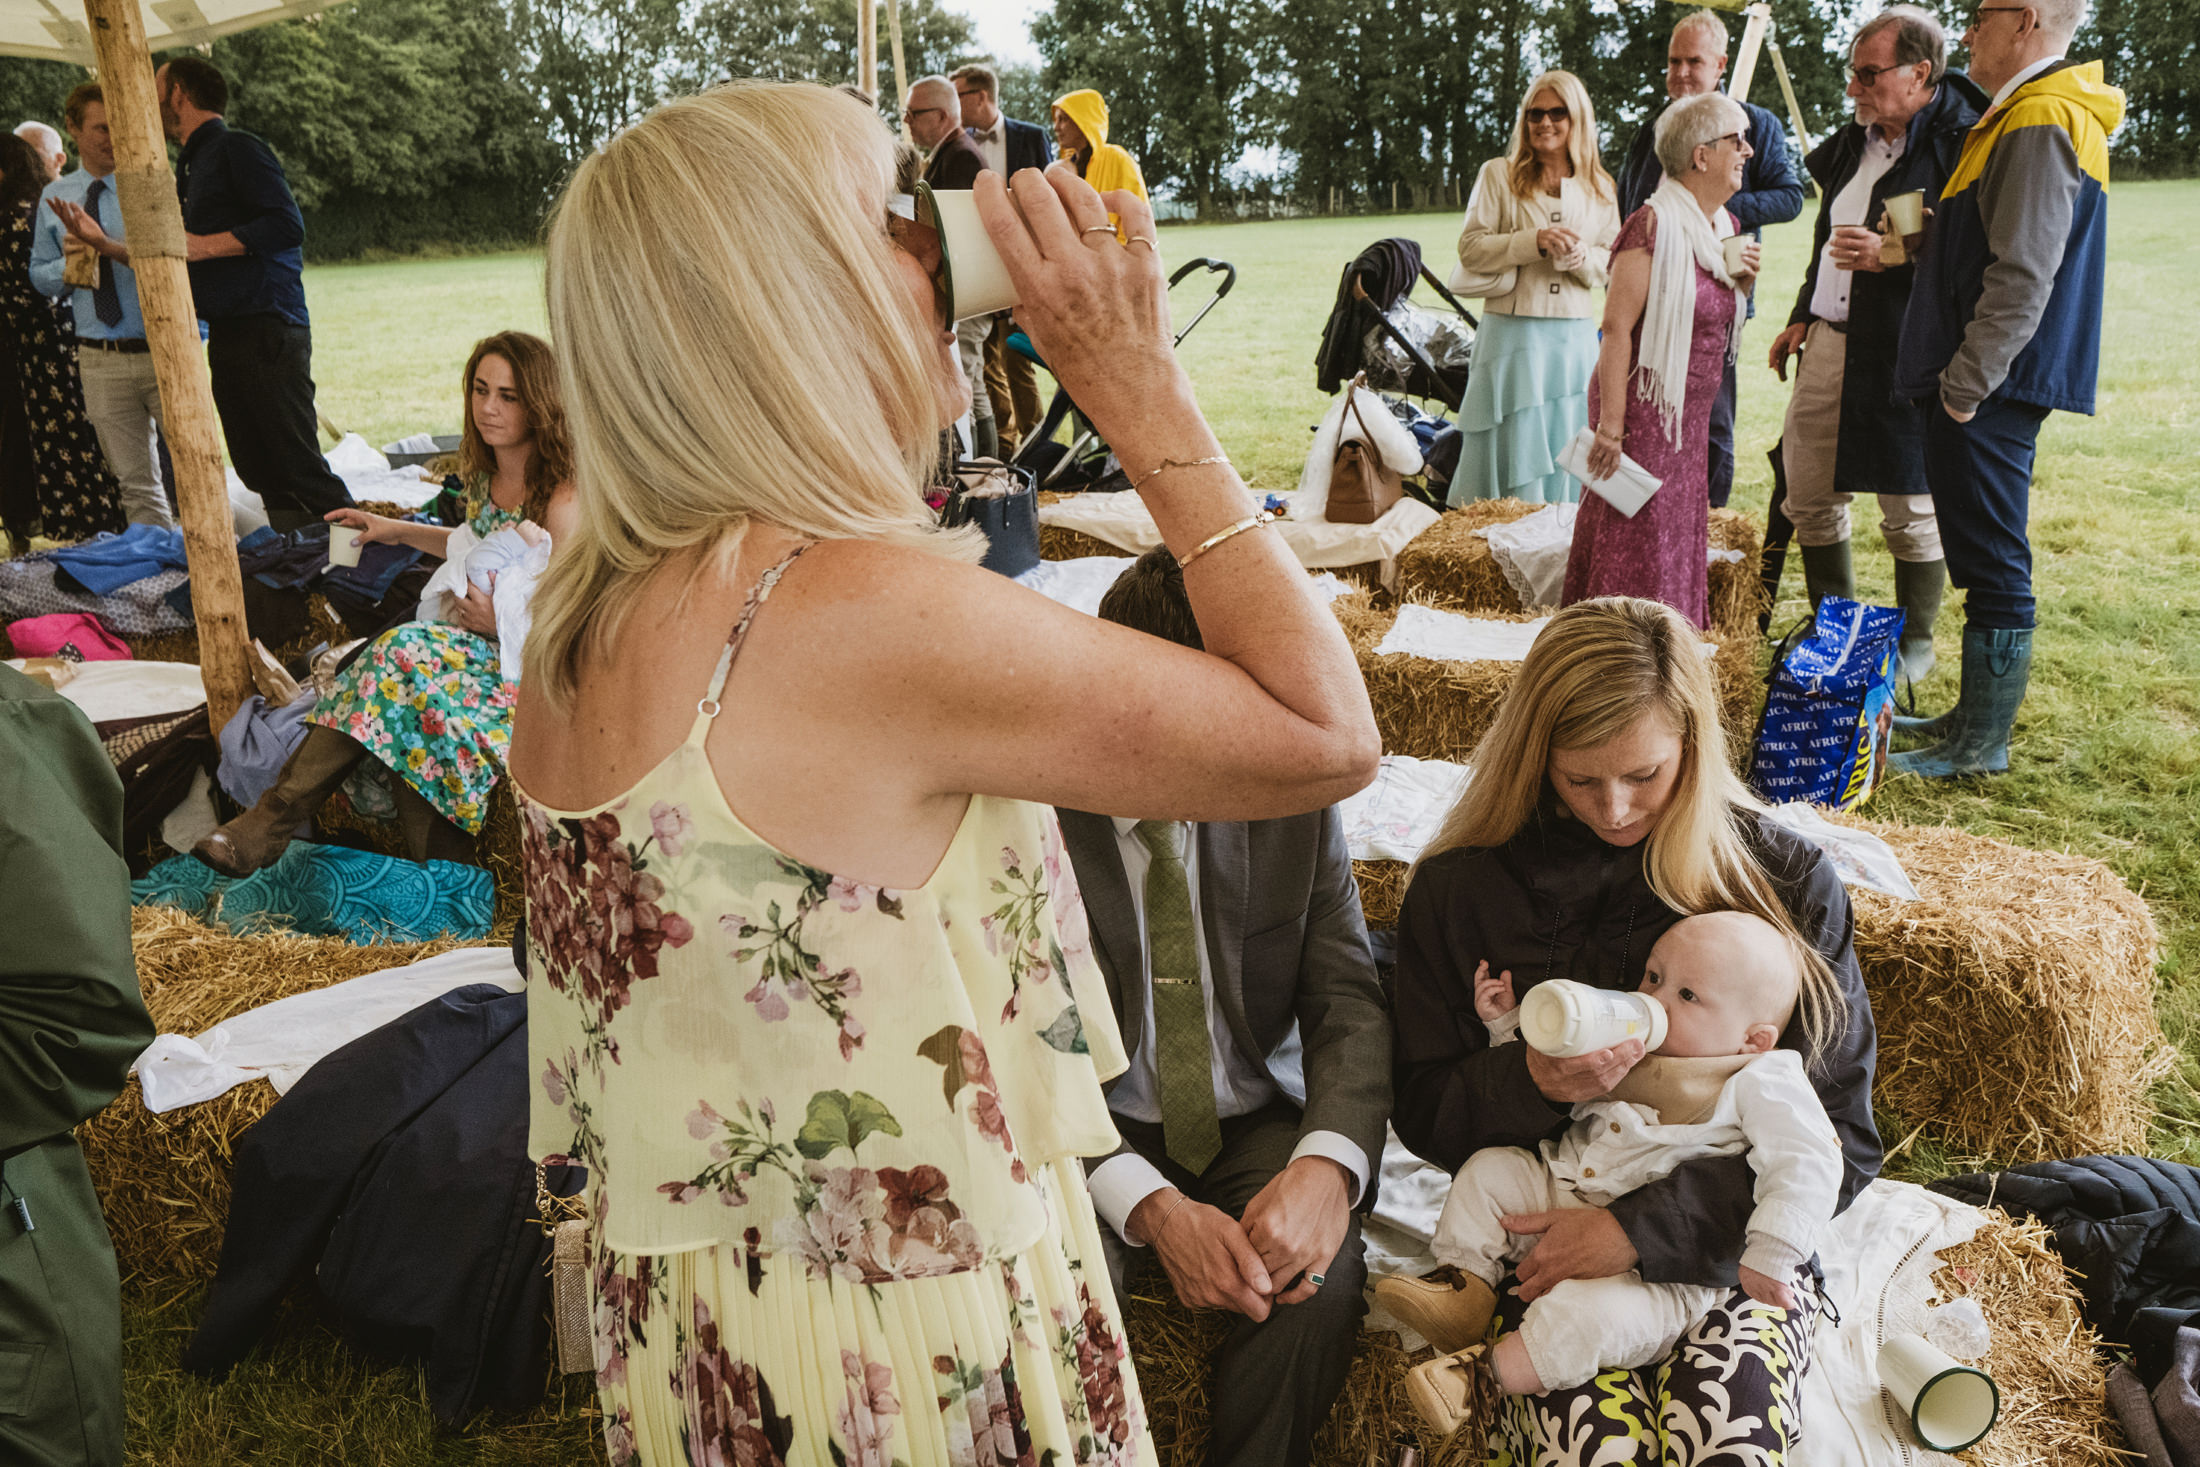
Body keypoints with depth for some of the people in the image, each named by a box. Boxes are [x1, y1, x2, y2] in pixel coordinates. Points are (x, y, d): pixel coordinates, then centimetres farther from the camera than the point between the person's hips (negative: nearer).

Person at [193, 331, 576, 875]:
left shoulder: (560, 500, -16)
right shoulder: (483, 474, 8)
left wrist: (498, 623, -17)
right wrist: (398, 531, 23)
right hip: (482, 642, 7)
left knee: (405, 655, -31)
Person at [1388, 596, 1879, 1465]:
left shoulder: (1786, 881, -2)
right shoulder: (1460, 889, -2)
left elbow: (1841, 1139, -3)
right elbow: (1425, 1117, 4)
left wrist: (1645, 1227, -15)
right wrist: (1531, 1083, -18)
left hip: (1732, 1242, 1)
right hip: (1550, 1239, 0)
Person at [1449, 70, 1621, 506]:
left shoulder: (1599, 188, 13)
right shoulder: (1498, 175, 4)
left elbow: (1613, 266, 12)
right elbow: (1470, 249, -5)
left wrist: (1581, 257, -10)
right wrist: (1536, 241, -17)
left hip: (1574, 338, 3)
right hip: (1512, 334, -3)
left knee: (1566, 451, 5)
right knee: (1510, 449, -3)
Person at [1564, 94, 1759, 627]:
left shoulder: (1724, 226, 11)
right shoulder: (1654, 225, -16)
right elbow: (1617, 327, -20)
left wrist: (1741, 281, 1)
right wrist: (1610, 425, -23)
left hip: (1690, 415, 9)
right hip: (1644, 407, -9)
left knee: (1680, 545, 14)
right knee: (1636, 549, -3)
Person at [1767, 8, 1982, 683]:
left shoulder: (1964, 142, -12)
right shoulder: (1854, 140, 13)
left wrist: (1896, 256, -25)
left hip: (1904, 358, -8)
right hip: (1829, 345, 8)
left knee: (1910, 512, 3)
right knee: (1807, 496, 12)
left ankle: (1916, 642, 21)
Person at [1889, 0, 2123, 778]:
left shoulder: (2040, 122, -15)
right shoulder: (2025, 115, 19)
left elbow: (2024, 275, -22)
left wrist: (1966, 382, -20)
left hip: (1993, 389, -11)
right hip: (1988, 384, 11)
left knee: (1993, 562, -5)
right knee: (1986, 558, 15)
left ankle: (1982, 743, 1)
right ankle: (1977, 714, 25)